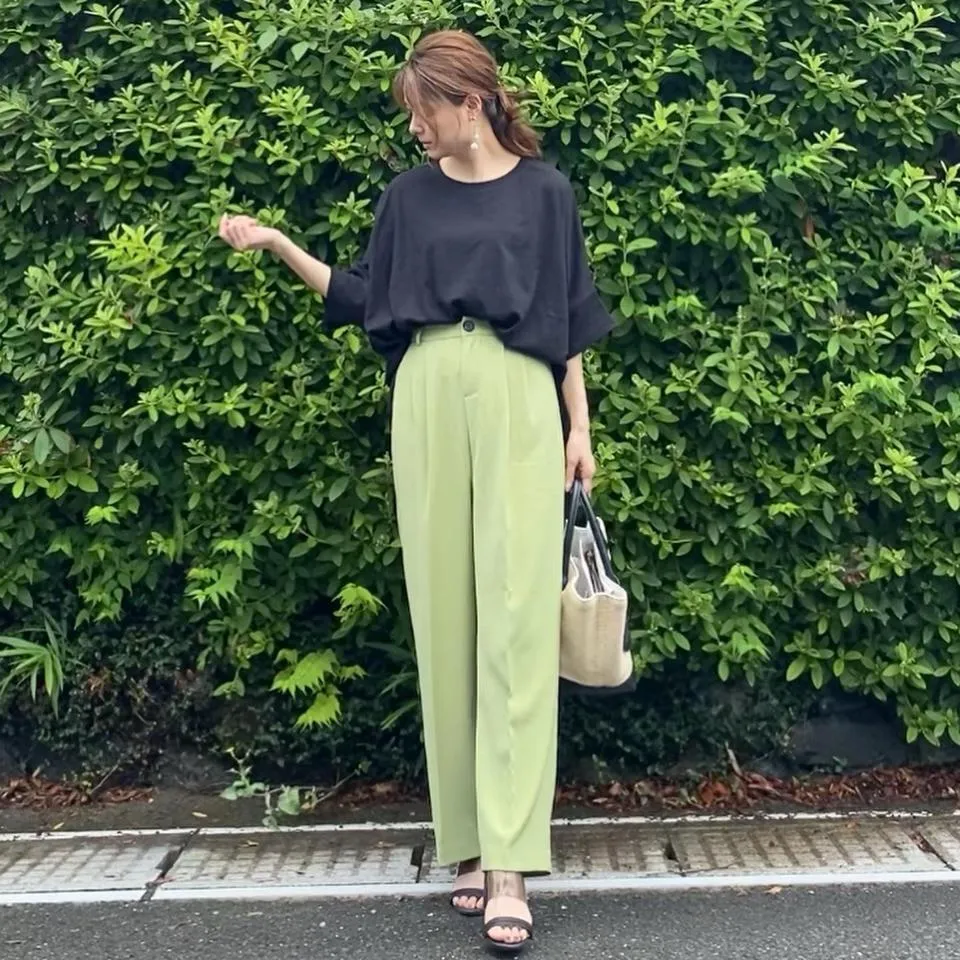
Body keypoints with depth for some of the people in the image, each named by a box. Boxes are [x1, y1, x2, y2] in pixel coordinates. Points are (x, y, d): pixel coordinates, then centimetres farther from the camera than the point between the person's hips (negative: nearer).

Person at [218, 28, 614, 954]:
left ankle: (509, 867, -12)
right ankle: (465, 842, 9)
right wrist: (278, 245, 7)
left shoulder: (543, 191, 9)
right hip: (429, 401, 2)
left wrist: (579, 427, 5)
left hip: (519, 402, -2)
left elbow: (567, 320, 10)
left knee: (516, 619, -10)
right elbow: (364, 301, 15)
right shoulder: (408, 196, 15)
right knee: (445, 615, 0)